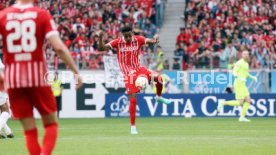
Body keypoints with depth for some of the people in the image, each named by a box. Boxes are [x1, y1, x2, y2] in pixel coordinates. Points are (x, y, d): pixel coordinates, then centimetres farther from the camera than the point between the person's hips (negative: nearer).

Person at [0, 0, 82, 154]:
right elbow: (59, 47, -11)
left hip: (13, 78, 2)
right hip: (37, 75, -2)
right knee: (51, 124, 12)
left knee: (29, 129, 9)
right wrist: (76, 71, -4)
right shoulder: (42, 15, -2)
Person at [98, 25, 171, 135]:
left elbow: (150, 41, -12)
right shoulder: (118, 42, -10)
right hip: (128, 74, -3)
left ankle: (159, 97, 12)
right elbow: (101, 48, -15)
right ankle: (132, 126, 5)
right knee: (133, 99, -8)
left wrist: (154, 41, -36)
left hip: (138, 68, 3)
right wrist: (100, 38, -33)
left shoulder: (137, 39, -4)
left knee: (158, 78, -20)